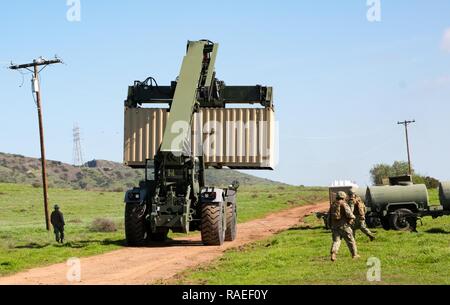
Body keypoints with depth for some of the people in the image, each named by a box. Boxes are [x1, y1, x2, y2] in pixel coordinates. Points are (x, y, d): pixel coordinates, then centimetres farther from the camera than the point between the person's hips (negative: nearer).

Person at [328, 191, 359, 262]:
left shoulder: (332, 205, 14)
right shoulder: (343, 204, -6)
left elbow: (329, 217, 18)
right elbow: (348, 212, -21)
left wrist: (330, 226, 25)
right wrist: (352, 218, -3)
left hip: (334, 226, 5)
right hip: (343, 225, -5)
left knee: (336, 241, 2)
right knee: (350, 240, 9)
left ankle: (333, 254, -19)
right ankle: (354, 254, 16)